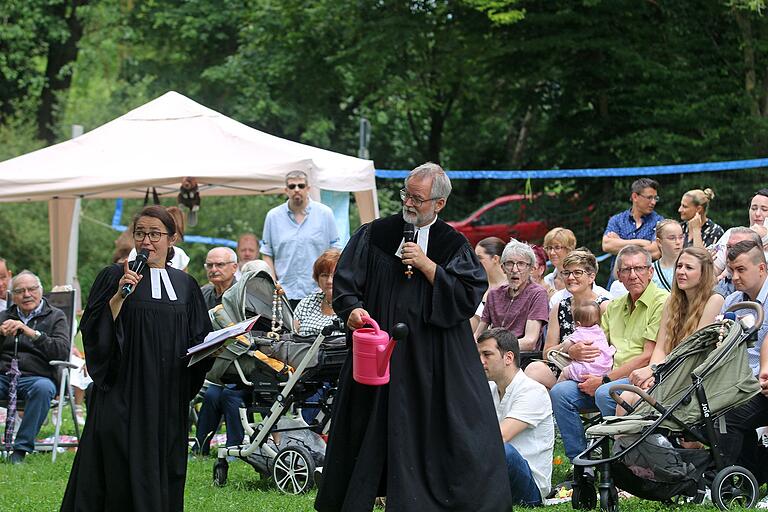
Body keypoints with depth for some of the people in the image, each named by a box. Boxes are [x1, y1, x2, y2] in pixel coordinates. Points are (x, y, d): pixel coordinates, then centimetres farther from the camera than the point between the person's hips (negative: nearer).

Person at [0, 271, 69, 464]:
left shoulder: (56, 316, 13)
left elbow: (63, 352, -5)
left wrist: (32, 333, -13)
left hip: (35, 376, -2)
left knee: (43, 388, -38)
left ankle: (21, 448, -31)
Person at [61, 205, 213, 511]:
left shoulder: (185, 285, 12)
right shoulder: (114, 278, 1)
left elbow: (198, 337, 16)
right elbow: (93, 330, -7)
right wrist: (119, 296, -18)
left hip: (169, 398, 4)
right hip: (125, 391, -3)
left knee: (164, 469, 4)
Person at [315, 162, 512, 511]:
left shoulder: (454, 245, 4)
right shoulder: (373, 236, 6)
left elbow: (468, 297, -5)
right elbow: (345, 280, 2)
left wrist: (427, 265, -12)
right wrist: (352, 309, -18)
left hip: (434, 362, -1)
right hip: (378, 352, 1)